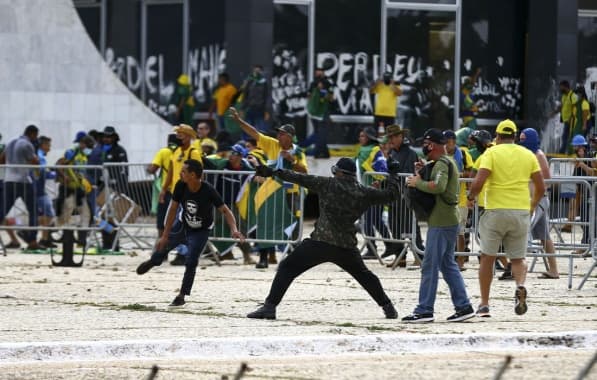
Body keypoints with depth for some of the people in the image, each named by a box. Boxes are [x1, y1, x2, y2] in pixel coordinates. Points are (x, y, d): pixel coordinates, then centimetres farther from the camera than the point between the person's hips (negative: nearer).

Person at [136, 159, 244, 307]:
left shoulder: (208, 191, -33)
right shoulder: (180, 186, -23)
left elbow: (225, 210, -30)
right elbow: (173, 210, -14)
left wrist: (234, 230, -47)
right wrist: (165, 235, -13)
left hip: (201, 231, -4)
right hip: (183, 226, 4)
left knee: (191, 262, -16)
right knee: (162, 245, 16)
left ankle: (182, 296, 1)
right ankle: (153, 261, 53)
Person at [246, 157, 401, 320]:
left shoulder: (328, 184, -2)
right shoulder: (365, 193, 6)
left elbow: (301, 179, -2)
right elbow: (390, 195, 17)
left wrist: (275, 172, 3)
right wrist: (393, 174, 33)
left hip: (320, 242, -4)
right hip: (347, 246, 4)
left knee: (286, 268, 0)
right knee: (364, 275, 28)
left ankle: (269, 307, -12)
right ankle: (388, 307, 28)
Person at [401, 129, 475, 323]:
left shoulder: (442, 163, -14)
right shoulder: (449, 162, 19)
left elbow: (438, 186, -30)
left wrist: (417, 183, -17)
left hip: (441, 222, -10)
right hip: (449, 220, 10)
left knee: (430, 266, -7)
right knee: (448, 264, 15)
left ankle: (424, 310, -6)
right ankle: (463, 306, 14)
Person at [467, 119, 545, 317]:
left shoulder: (492, 153, -3)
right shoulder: (528, 155, 8)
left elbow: (478, 182, -14)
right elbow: (540, 187, 6)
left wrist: (471, 196, 6)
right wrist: (533, 205, 24)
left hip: (496, 210, -2)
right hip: (521, 212, 2)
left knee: (487, 258, 10)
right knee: (517, 258, 12)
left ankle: (484, 304, 11)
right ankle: (520, 286, -20)